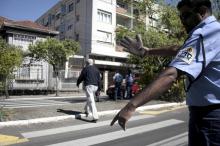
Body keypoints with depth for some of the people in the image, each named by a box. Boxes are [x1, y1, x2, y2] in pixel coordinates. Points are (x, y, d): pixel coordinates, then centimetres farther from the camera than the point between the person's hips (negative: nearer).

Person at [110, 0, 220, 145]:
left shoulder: (204, 34, -21)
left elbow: (170, 75, -33)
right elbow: (178, 50, 18)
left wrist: (131, 105, -36)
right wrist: (146, 51, 15)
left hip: (208, 114, -10)